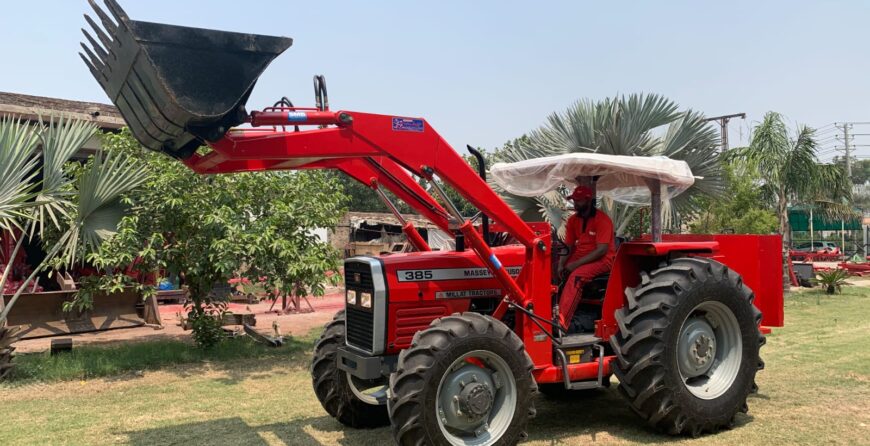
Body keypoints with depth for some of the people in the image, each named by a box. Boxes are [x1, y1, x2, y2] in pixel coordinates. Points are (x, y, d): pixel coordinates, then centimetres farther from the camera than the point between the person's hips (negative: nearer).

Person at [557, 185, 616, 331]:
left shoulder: (602, 219, -13)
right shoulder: (573, 220, 8)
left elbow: (601, 250, -20)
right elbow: (568, 246, 9)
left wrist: (576, 264, -24)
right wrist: (562, 264, -10)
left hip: (602, 259, -8)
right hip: (579, 258, 8)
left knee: (576, 276, -34)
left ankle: (561, 323, -41)